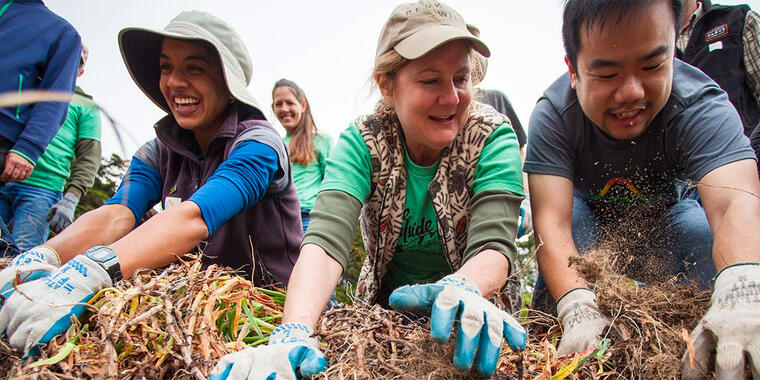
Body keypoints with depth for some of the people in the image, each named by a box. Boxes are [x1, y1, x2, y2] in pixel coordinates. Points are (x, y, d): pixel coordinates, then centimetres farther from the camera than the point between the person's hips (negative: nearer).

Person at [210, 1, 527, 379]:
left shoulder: (493, 137, -13)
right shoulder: (363, 141, -12)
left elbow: (494, 243, -23)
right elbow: (326, 238, -26)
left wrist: (463, 289, -46)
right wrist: (293, 331, -43)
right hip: (383, 305, 0)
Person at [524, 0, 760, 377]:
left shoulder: (701, 105, -31)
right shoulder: (552, 115, -30)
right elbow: (551, 219, -40)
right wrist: (579, 310, -57)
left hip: (666, 216, 1)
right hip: (590, 218, 0)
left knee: (702, 229, -29)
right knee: (571, 213, -31)